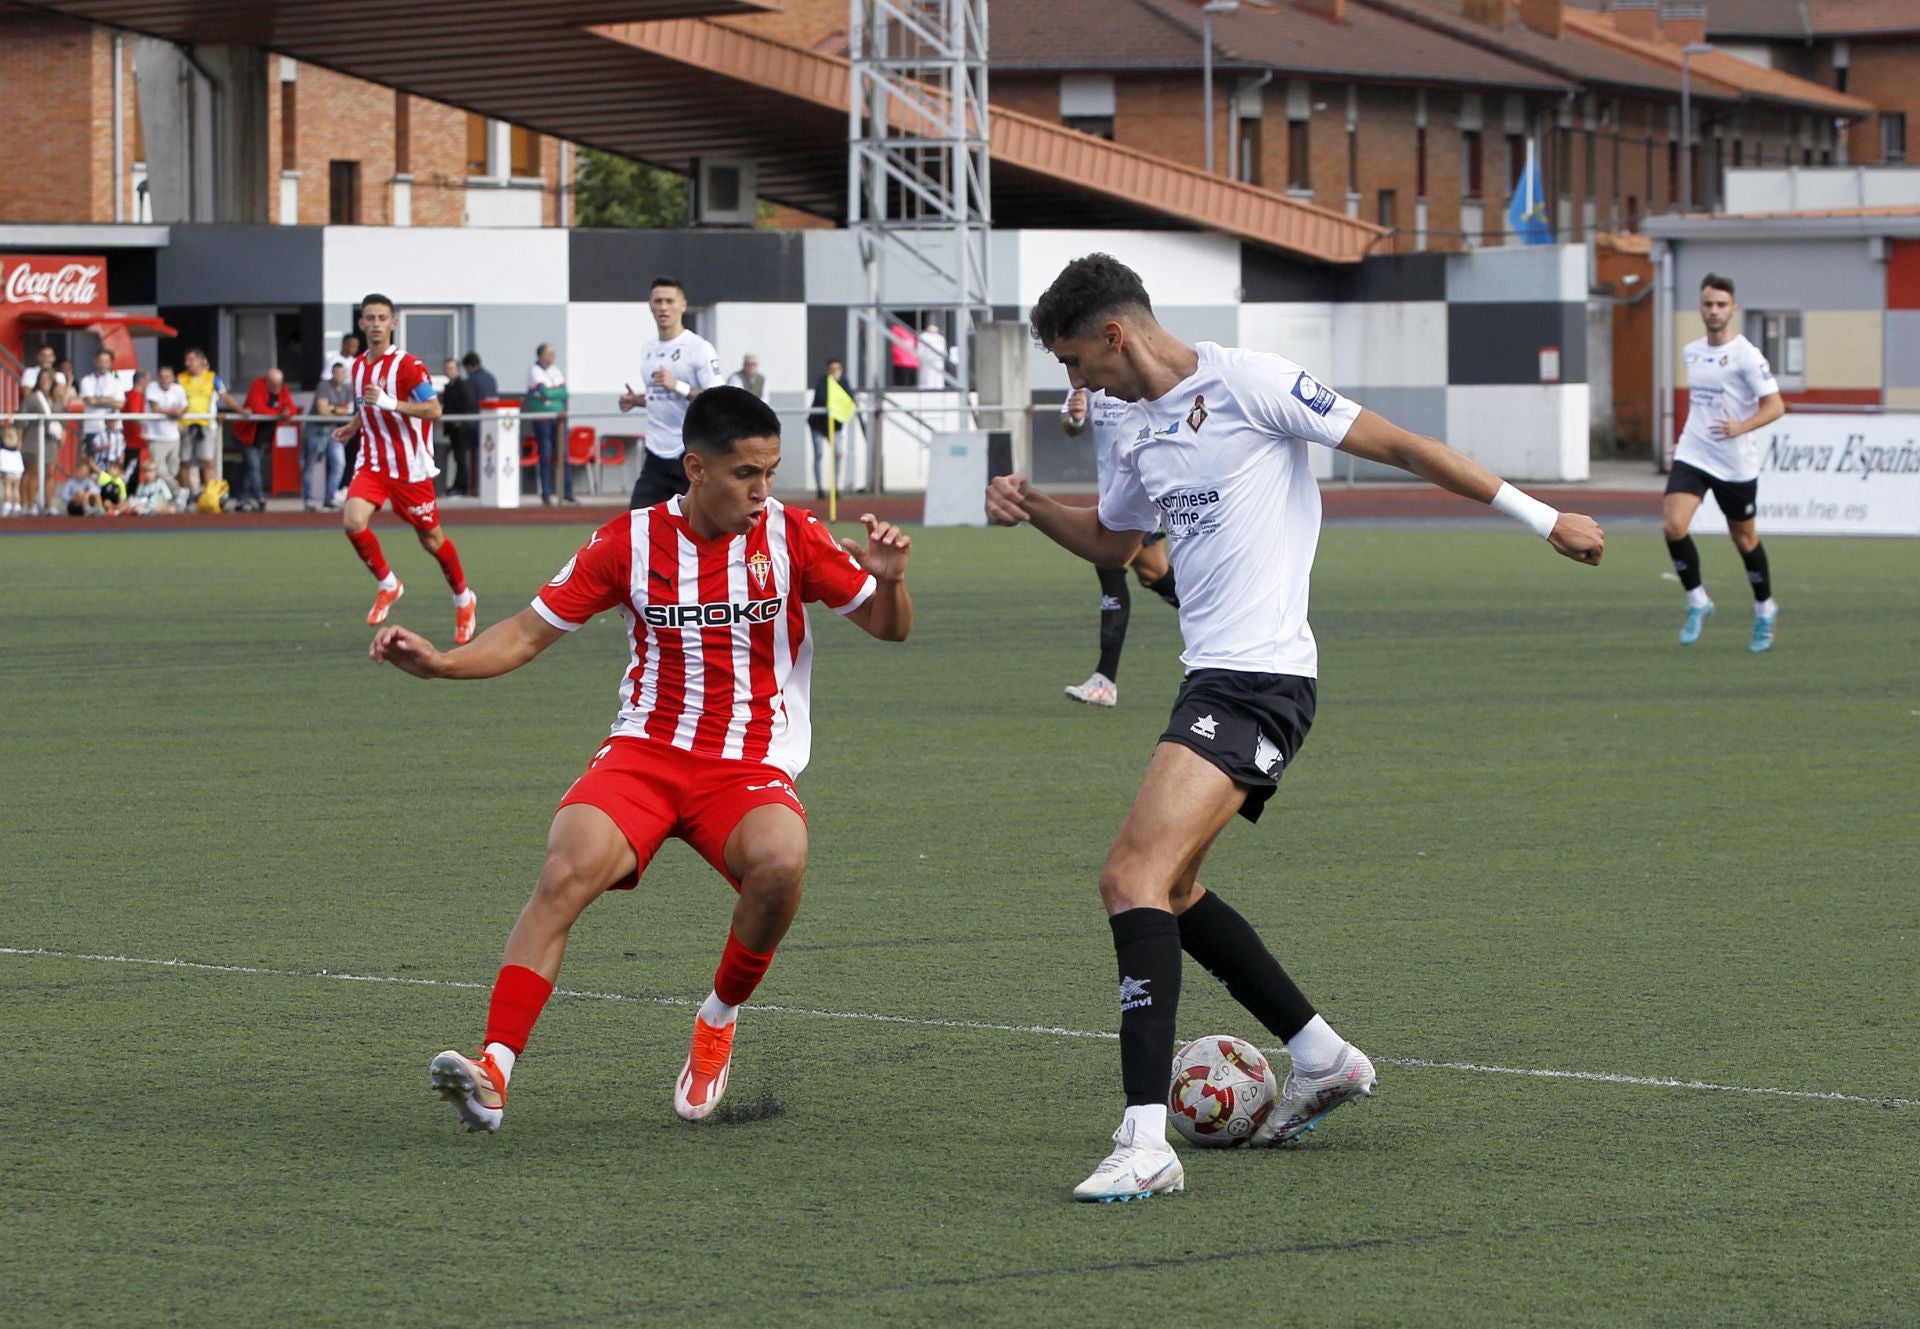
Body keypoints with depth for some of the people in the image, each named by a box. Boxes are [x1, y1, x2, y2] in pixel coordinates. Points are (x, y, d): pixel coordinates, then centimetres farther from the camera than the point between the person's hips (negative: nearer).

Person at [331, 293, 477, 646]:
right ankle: (387, 585, 3)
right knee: (353, 521, -19)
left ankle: (463, 599, 28)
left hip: (410, 467, -5)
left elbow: (434, 410, -20)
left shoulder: (407, 365, -12)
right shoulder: (359, 366, 10)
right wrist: (352, 428, 10)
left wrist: (390, 404, -29)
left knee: (431, 538, 5)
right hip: (372, 463, 5)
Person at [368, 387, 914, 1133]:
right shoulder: (632, 540, 0)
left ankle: (720, 1018, -5)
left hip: (751, 764, 0)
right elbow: (531, 631, 5)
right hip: (645, 751, 0)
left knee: (778, 863, -34)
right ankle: (494, 1071, -31)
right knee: (566, 872, -28)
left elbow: (889, 629, 6)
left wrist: (888, 581, -17)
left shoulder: (791, 537, -1)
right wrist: (441, 663, -12)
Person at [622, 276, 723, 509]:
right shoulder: (649, 350, 13)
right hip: (656, 457, 6)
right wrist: (636, 400, 7)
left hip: (690, 455, -6)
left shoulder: (699, 348, -9)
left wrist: (678, 386, -26)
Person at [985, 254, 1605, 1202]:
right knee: (1166, 886, 19)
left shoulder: (1247, 384, -9)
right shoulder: (1140, 433, 17)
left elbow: (1397, 446, -6)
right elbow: (1111, 541, 36)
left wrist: (1539, 517, -5)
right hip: (1213, 683, 10)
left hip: (1259, 679, -10)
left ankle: (1145, 1144, -28)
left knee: (1134, 877, -20)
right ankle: (1322, 1058, 32)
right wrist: (1033, 509, 15)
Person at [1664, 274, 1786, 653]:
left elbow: (1775, 406, -16)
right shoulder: (1691, 352, 8)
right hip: (1692, 457, 4)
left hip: (1736, 463, -4)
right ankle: (1697, 603, 0)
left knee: (1744, 538, 9)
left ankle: (1765, 611, 31)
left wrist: (1741, 428, -31)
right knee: (1673, 525, -17)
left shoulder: (1746, 355, -12)